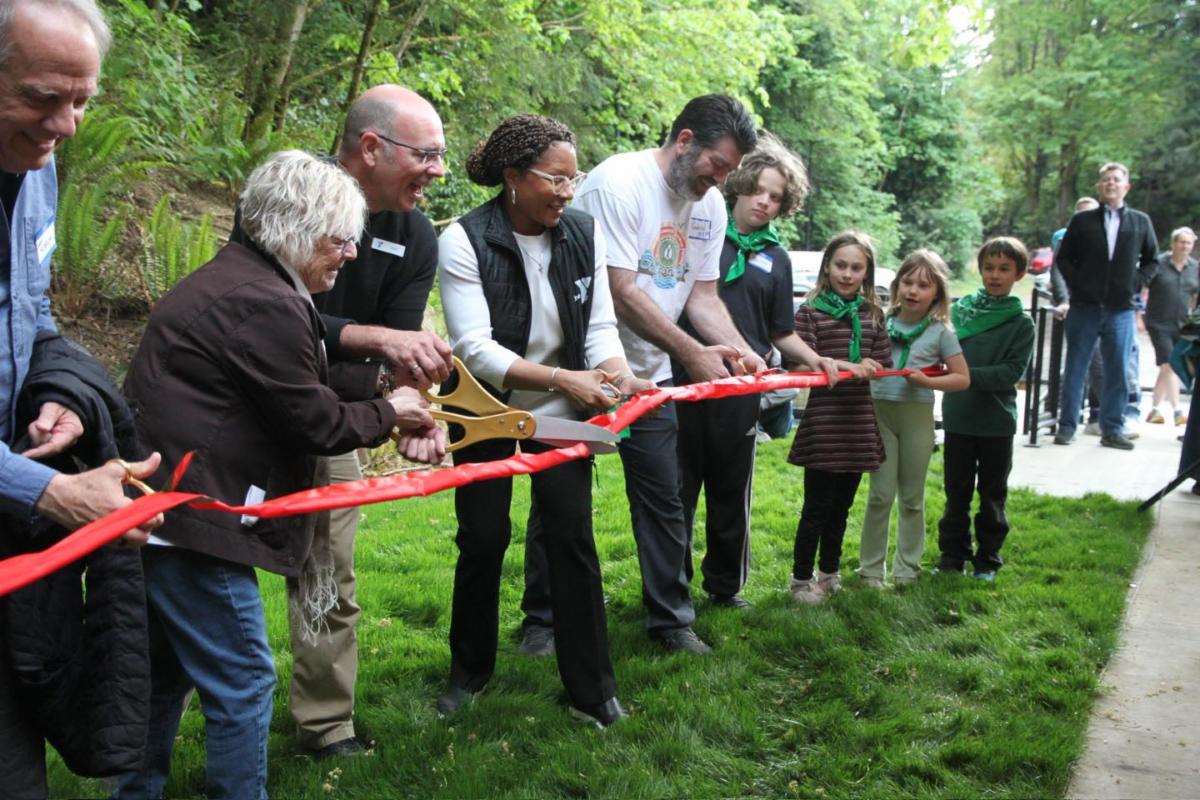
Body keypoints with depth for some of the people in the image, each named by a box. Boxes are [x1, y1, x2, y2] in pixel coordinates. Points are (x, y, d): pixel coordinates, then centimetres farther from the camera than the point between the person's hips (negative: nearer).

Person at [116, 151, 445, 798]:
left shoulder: (232, 278, 16)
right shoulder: (264, 305, -19)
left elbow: (298, 399, 16)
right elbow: (316, 423, -15)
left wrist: (398, 419, 7)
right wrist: (388, 414, 3)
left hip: (151, 505, 11)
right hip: (188, 521, -11)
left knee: (164, 670, 23)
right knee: (241, 683, 0)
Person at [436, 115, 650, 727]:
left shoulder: (584, 233, -7)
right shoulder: (465, 241, -19)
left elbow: (601, 325, -4)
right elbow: (474, 348, -26)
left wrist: (615, 368, -27)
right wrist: (562, 378, -35)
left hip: (561, 418, 2)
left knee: (572, 538, -1)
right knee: (483, 539, 4)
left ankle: (591, 690, 9)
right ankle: (470, 671, 26)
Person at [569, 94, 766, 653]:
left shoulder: (710, 205, 5)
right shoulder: (618, 182, -19)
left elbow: (703, 293, 6)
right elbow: (621, 292, -23)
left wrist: (741, 349, -11)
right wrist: (692, 352, -23)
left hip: (649, 375, 7)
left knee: (663, 499, 9)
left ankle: (670, 618, 21)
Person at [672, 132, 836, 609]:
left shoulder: (776, 259, 11)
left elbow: (781, 332, 14)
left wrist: (811, 357, -4)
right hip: (684, 379, -3)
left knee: (732, 492, 12)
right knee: (677, 485, 4)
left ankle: (725, 584, 27)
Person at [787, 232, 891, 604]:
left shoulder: (872, 314, 10)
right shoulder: (811, 311, -5)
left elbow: (884, 364, 9)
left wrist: (869, 367, -10)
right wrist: (847, 365, -20)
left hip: (858, 421, 5)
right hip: (823, 423, -5)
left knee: (841, 507, 15)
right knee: (817, 507, 0)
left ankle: (829, 573, 29)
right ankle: (801, 578, 13)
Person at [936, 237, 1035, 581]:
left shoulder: (1021, 322, -5)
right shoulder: (959, 308, 1)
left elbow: (1013, 371, -13)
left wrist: (970, 375, -22)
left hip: (997, 420, -2)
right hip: (958, 415, 2)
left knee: (992, 494, 10)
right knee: (957, 492, 11)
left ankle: (987, 559, 22)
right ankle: (952, 554, 21)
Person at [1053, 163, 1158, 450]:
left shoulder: (1140, 222, 8)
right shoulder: (1082, 221, 5)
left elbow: (1151, 260, 16)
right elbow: (1063, 258, 8)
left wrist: (1136, 283, 3)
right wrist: (1077, 284, -4)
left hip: (1121, 309, 1)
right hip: (1085, 307, -1)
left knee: (1118, 372, 3)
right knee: (1075, 369, 3)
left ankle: (1112, 429, 10)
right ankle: (1067, 426, 9)